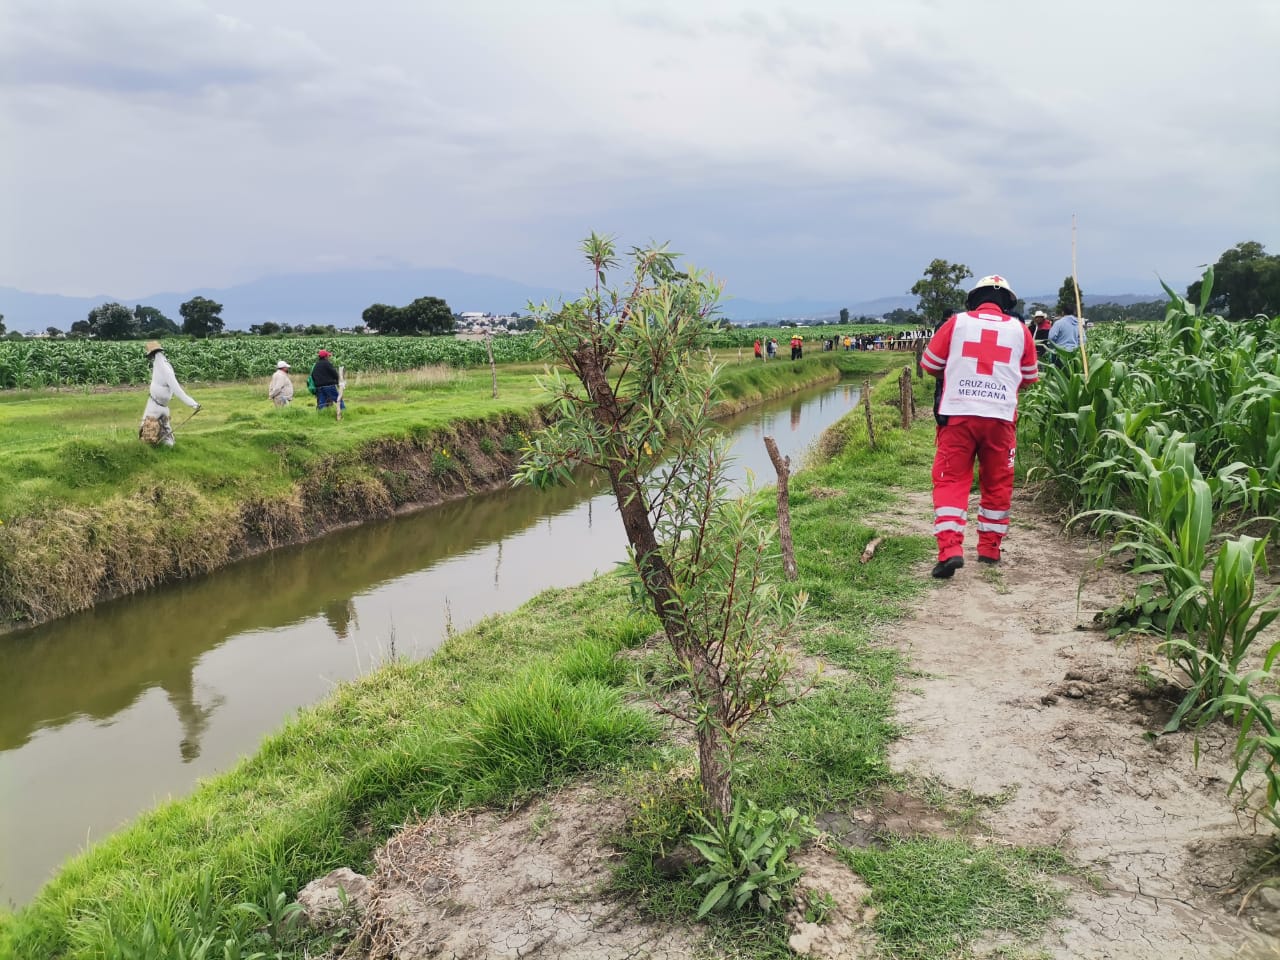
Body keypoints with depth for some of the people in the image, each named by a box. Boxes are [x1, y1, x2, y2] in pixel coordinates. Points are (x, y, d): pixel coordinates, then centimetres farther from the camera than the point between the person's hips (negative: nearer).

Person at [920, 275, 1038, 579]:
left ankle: (950, 549, -12)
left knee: (950, 480, 1)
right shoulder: (1020, 330, 8)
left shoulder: (957, 322, 4)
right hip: (1001, 417, 2)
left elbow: (929, 363, 10)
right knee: (997, 483, 14)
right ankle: (990, 548, 20)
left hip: (958, 414, -1)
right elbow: (1029, 377, 17)